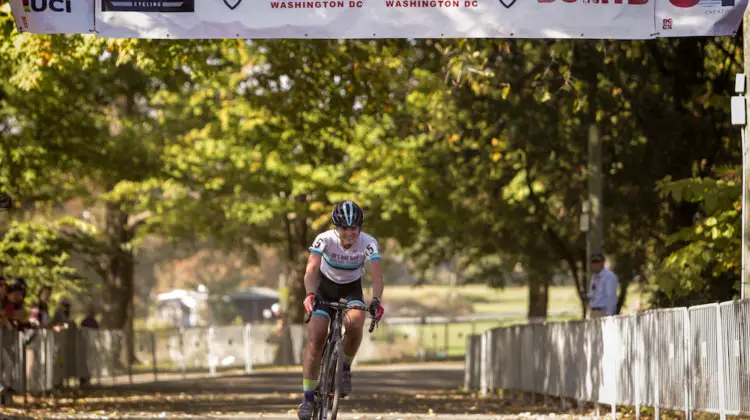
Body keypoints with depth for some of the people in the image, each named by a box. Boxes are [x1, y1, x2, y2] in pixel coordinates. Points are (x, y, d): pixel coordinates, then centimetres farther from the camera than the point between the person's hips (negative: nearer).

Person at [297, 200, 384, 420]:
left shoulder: (368, 243, -25)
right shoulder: (325, 239, -27)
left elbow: (377, 274, -36)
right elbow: (311, 269, -38)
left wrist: (376, 300, -54)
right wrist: (310, 295, -56)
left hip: (352, 289, 0)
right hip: (325, 287, 0)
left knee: (355, 324, -31)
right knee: (315, 338, -16)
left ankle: (345, 368, -3)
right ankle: (308, 397, -6)